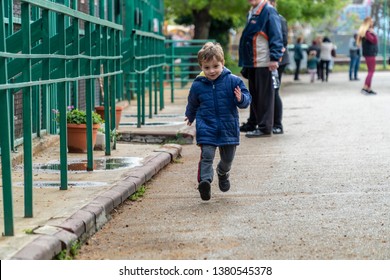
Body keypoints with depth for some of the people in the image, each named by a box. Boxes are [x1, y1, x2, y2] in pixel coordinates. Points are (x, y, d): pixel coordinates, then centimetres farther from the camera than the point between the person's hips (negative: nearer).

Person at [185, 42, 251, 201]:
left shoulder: (233, 81, -7)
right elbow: (192, 104, 17)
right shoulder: (198, 85, -2)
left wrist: (241, 99, -26)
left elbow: (247, 99, -4)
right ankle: (205, 181, -26)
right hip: (206, 129, -1)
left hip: (228, 128, 1)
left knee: (228, 158, 16)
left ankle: (223, 173, 46)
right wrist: (190, 117, 33)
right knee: (207, 156, -19)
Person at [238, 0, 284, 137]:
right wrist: (245, 59, 23)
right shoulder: (251, 12, 16)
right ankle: (252, 123, 28)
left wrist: (274, 58, -22)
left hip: (264, 63, -9)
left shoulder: (269, 11, -11)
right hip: (252, 62, 9)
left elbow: (276, 37, -16)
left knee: (265, 94, -4)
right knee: (254, 94, 17)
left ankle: (265, 127, 0)